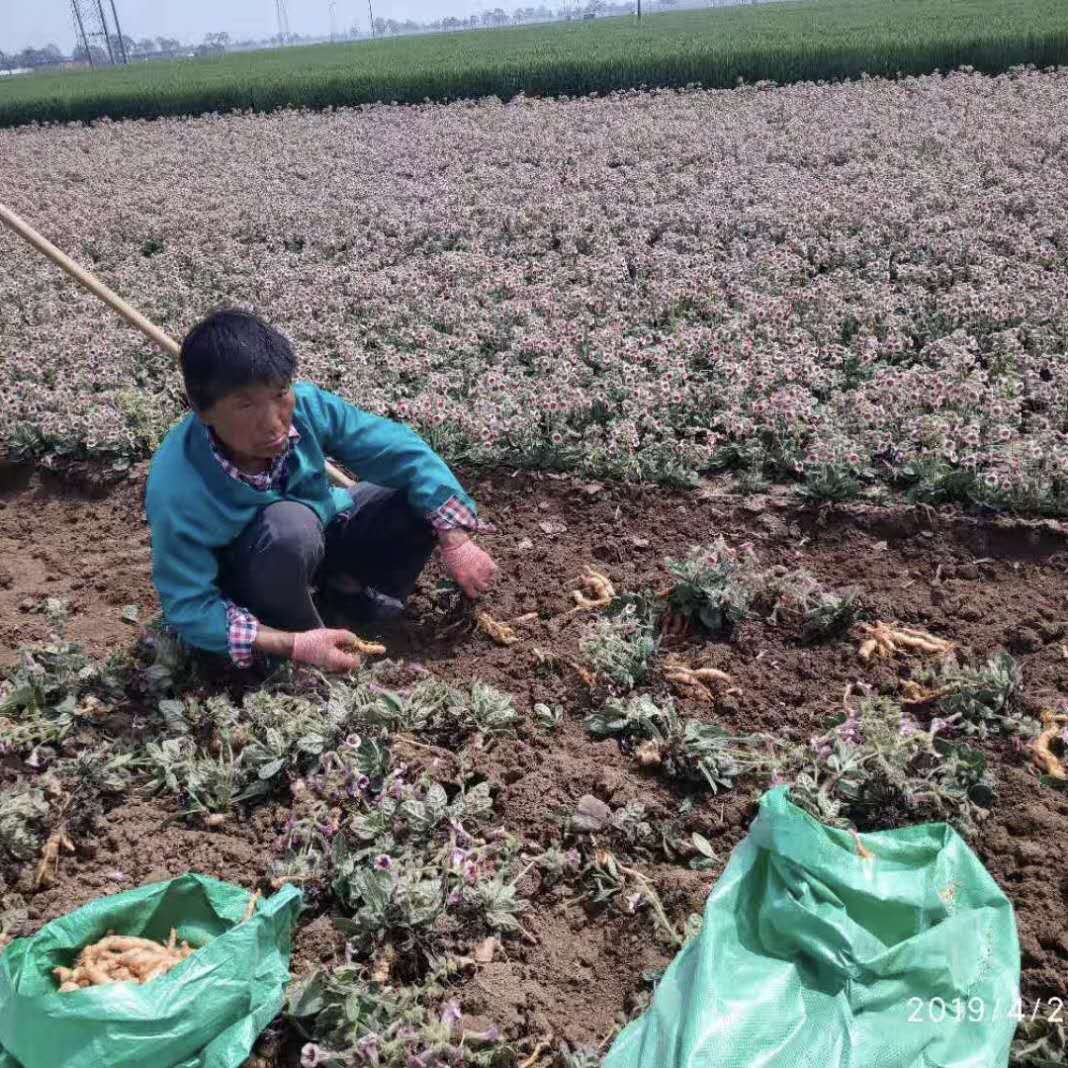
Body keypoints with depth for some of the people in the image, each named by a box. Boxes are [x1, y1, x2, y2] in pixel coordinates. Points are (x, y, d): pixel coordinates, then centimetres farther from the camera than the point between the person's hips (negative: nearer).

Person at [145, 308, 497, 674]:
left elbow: (402, 451, -17)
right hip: (251, 583, -4)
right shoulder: (178, 492, -35)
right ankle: (296, 652, -12)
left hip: (322, 534, 4)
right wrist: (295, 645, -34)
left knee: (431, 496, -13)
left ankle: (351, 593, 3)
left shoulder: (306, 406, -27)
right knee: (289, 524, -39)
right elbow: (189, 608, -26)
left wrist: (456, 543, -20)